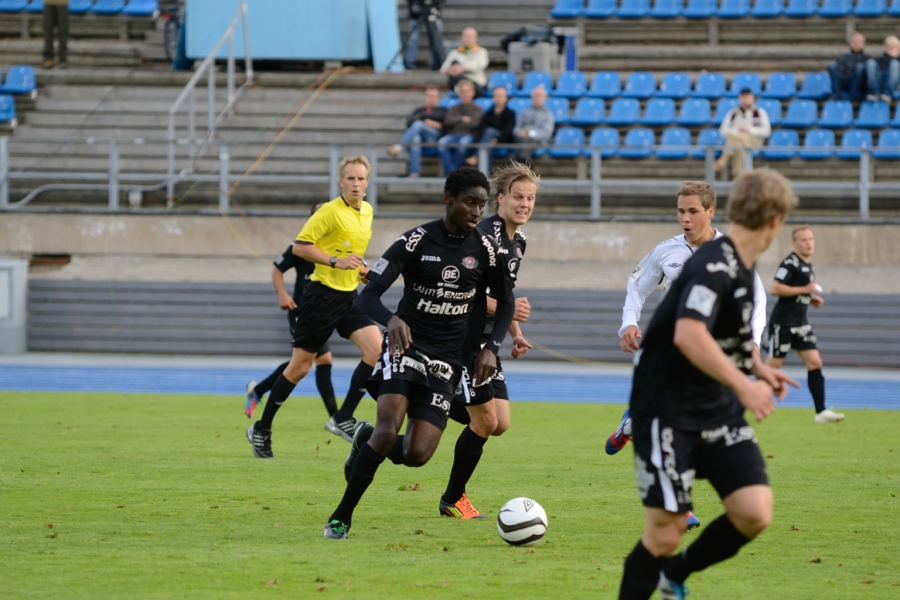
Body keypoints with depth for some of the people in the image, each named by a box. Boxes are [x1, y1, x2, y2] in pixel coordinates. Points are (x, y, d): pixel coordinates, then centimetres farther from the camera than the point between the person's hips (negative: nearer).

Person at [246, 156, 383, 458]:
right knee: (300, 367, -1)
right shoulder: (330, 212, -13)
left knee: (376, 348, -14)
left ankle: (342, 419, -6)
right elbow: (299, 246, -16)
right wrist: (335, 262, -22)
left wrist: (361, 269, 12)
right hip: (323, 294, -7)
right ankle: (262, 429, 14)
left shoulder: (367, 211, 10)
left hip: (349, 296, 7)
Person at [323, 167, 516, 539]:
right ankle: (341, 517, -12)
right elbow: (369, 293, -11)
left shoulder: (484, 250, 2)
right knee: (389, 429, -26)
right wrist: (391, 319, -33)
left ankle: (367, 441, 25)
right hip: (406, 346, -3)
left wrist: (492, 348, -1)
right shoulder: (417, 241, -8)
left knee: (417, 454, -11)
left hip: (446, 363, 3)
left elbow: (505, 302, 16)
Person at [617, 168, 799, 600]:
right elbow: (689, 336, -36)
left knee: (754, 513, -6)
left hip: (718, 410, 8)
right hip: (668, 413, -8)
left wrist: (758, 368, 17)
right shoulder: (714, 266, -21)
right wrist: (743, 385, -35)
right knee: (666, 530, -7)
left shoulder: (741, 267, 8)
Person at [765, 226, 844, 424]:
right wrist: (805, 289, -21)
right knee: (773, 365, -2)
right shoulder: (790, 263, -15)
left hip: (800, 324, 8)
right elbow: (775, 289, -24)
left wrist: (811, 298, 9)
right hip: (783, 323, -8)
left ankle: (821, 411, -2)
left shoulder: (808, 265, 14)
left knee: (815, 363, -1)